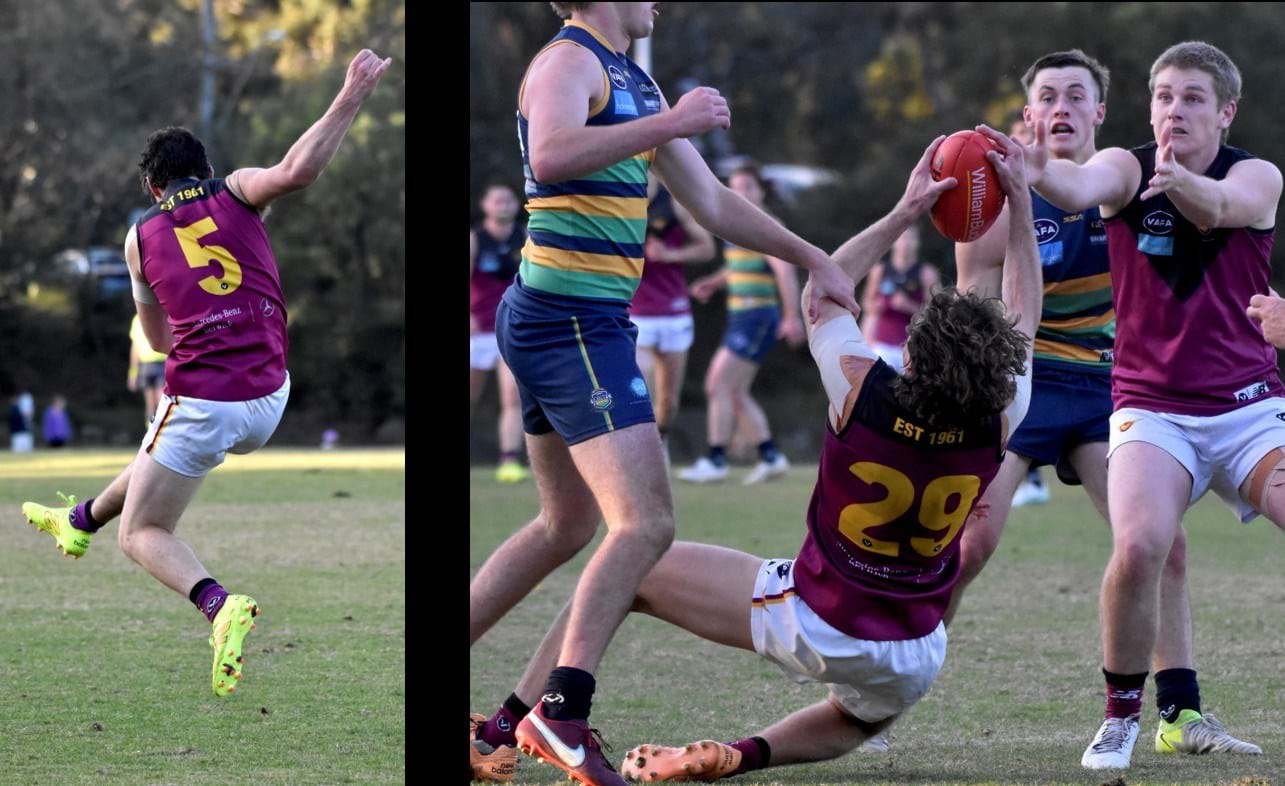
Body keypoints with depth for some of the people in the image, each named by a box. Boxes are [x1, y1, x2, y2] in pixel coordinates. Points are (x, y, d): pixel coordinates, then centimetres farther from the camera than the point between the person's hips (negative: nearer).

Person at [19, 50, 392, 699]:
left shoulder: (141, 238, 9)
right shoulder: (237, 190, 5)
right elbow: (298, 171, -18)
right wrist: (352, 96, -15)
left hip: (201, 397, -3)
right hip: (269, 401, 3)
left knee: (142, 534, 5)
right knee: (162, 450, 33)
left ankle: (221, 607, -22)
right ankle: (81, 520, 53)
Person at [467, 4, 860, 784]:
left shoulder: (636, 83, 19)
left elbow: (711, 201, 25)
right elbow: (550, 156, -32)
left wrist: (812, 258, 23)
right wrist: (669, 124, -31)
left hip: (578, 323, 10)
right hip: (570, 318, -10)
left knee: (567, 526, 18)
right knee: (645, 523, -15)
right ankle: (564, 712, -18)